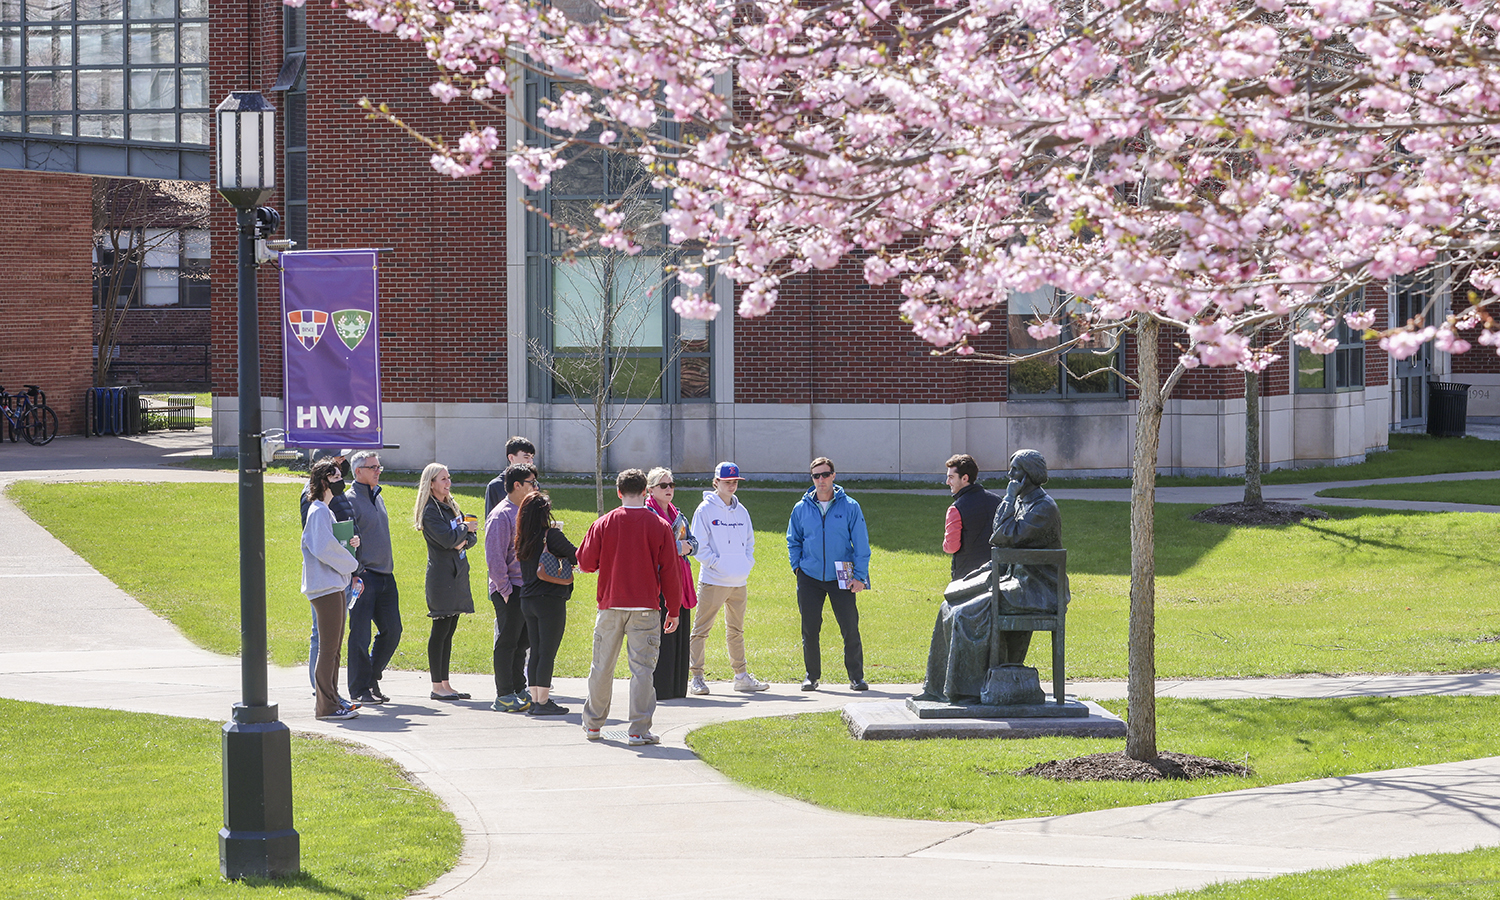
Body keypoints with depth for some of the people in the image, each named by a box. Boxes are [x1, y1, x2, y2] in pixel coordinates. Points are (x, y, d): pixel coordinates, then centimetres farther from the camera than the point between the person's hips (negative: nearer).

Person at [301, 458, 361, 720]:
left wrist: (350, 543, 5)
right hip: (325, 586, -10)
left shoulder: (325, 511, 19)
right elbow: (323, 548, -21)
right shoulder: (319, 512, -13)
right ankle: (326, 706, -8)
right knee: (328, 647, -9)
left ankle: (328, 700, 19)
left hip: (334, 585, 10)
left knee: (333, 647, 13)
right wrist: (351, 563, -8)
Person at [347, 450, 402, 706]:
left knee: (392, 631, 7)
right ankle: (360, 689, 3)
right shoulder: (350, 501, -9)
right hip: (364, 577, -8)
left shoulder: (377, 497, 17)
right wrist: (355, 576, -19)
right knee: (360, 635, -3)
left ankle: (372, 677, 21)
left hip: (385, 576, 8)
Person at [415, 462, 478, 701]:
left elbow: (471, 536, 14)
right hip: (441, 575, -8)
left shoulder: (451, 506, 16)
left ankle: (445, 684, 13)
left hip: (457, 573, 8)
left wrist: (464, 541, -8)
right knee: (440, 630, -6)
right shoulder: (430, 511, -10)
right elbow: (447, 539, -22)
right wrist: (465, 528, -5)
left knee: (448, 631, 10)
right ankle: (437, 686, -3)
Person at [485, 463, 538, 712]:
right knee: (507, 642, -3)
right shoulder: (501, 516, -12)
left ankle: (519, 690, 21)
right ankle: (504, 697, 1)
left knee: (522, 642, 13)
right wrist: (505, 591, -17)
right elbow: (495, 558, -15)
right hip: (510, 589, -8)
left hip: (528, 588, 8)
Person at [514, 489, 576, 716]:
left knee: (536, 652, 12)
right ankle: (542, 703, -3)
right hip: (551, 601, -7)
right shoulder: (551, 535, -13)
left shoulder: (523, 540, 6)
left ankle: (535, 700, 14)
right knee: (548, 653, -3)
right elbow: (576, 557, -11)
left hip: (528, 601, 7)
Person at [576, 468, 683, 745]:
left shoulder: (603, 524, -2)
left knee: (602, 667, 13)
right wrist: (673, 611, 6)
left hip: (610, 607, 2)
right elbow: (670, 572, -1)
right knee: (642, 668, -1)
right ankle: (639, 730, -5)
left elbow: (586, 563, 3)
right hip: (645, 608, -1)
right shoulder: (659, 526, -3)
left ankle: (593, 724, 24)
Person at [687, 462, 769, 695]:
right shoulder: (705, 509, -4)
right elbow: (700, 545, -7)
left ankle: (741, 676, 19)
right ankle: (697, 677, -3)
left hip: (739, 581, 6)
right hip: (713, 580, -6)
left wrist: (747, 564, 5)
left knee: (736, 630, 13)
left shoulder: (741, 511, 14)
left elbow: (749, 542, 21)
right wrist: (718, 564, -14)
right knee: (702, 629, -5)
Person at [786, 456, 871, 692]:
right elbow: (793, 541, 17)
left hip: (841, 578, -2)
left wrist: (860, 576, -6)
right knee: (810, 630, 5)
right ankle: (812, 676, 18)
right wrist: (797, 566, 4)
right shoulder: (801, 509, 5)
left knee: (850, 629, -4)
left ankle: (856, 676, 6)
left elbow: (861, 544, 0)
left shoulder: (849, 507, -1)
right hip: (809, 578, 2)